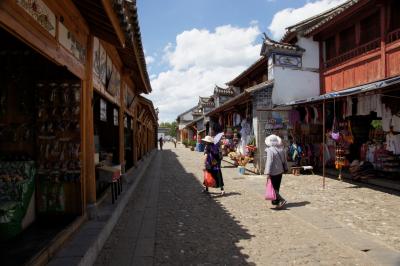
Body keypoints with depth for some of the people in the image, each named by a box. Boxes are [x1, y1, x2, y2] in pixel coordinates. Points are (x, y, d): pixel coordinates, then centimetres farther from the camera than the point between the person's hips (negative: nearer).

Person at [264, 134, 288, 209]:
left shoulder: (270, 150, -19)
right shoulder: (281, 149, 4)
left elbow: (269, 162, -22)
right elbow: (285, 160, 12)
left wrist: (268, 173, -20)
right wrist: (285, 168, 22)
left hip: (273, 172, -8)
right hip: (280, 171, 8)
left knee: (273, 188, -1)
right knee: (277, 187, 18)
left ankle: (281, 200, -14)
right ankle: (275, 201, 29)